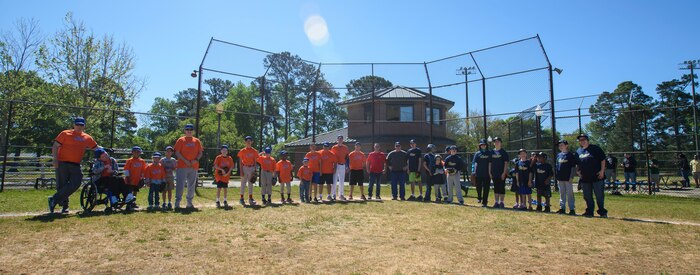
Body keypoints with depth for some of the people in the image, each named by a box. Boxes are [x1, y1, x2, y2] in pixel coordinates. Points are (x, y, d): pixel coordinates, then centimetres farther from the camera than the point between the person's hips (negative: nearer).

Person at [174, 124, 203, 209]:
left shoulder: (197, 141, 12)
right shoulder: (181, 140, 3)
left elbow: (200, 152, 12)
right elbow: (177, 152, -4)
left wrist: (196, 160, -7)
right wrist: (185, 160, -14)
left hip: (194, 166, 4)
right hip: (182, 166, -4)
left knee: (192, 185, 10)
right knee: (180, 184, -7)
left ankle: (189, 203, 19)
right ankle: (177, 202, -2)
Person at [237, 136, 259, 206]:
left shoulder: (254, 151, 4)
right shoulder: (242, 151, 0)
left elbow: (255, 162, 5)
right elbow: (240, 162, -1)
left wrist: (255, 171, -1)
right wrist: (241, 171, -9)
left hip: (252, 168, 2)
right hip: (244, 168, -2)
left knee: (250, 184, 8)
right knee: (243, 183, 1)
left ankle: (250, 198, 14)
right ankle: (241, 198, 7)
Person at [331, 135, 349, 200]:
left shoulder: (345, 148, 8)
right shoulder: (334, 147, 1)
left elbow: (347, 157, 9)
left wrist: (347, 167, 5)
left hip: (343, 165, 3)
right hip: (336, 165, -3)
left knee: (342, 181, 9)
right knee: (334, 180, -3)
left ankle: (341, 194, 18)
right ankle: (333, 195, 3)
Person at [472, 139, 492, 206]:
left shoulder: (489, 153, 8)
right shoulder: (477, 153, 7)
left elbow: (490, 163, 6)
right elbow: (475, 163, 1)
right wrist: (474, 171, -10)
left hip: (486, 173, 0)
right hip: (479, 173, 0)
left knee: (486, 188, 1)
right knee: (478, 187, 6)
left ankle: (484, 202, 8)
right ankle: (479, 198, 32)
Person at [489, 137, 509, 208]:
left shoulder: (503, 152, -2)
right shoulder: (492, 152, 10)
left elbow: (506, 163, -6)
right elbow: (490, 163, 12)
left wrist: (504, 173, -13)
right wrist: (489, 172, 6)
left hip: (502, 173, -4)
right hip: (494, 173, 4)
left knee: (501, 188, -1)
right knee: (496, 188, 8)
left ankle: (501, 202, 6)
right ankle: (496, 202, 14)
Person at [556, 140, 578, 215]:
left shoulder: (571, 155, -3)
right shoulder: (558, 155, 12)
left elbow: (573, 167, -5)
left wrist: (571, 177, -11)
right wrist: (557, 177, 13)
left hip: (568, 178, -5)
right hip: (560, 178, 5)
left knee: (570, 194, -1)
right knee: (562, 194, 11)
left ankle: (572, 209, 4)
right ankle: (562, 208, 17)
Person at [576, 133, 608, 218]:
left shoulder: (595, 148, -1)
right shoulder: (578, 151, 14)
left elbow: (603, 159, -3)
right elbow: (577, 164, 23)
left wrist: (602, 171, -11)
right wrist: (577, 171, 7)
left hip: (597, 176, -5)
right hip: (584, 178, 5)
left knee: (599, 195, -2)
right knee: (587, 196, 9)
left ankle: (602, 211, 10)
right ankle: (589, 211, 19)